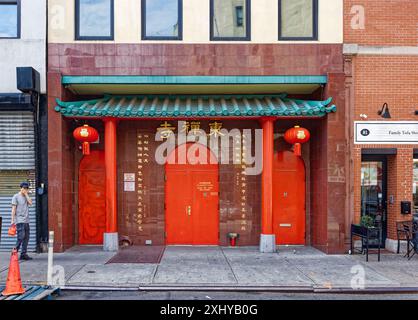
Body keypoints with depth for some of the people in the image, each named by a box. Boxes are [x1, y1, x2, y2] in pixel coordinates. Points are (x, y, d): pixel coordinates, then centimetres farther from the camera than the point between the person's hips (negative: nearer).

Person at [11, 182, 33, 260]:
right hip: (19, 221, -6)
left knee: (26, 237, 2)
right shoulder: (16, 196, 0)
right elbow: (13, 209, -4)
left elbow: (30, 203, -2)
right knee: (21, 236, -13)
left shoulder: (26, 197, 17)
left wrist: (26, 194, 0)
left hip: (26, 221, 6)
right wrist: (13, 220, -10)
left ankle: (23, 254, 6)